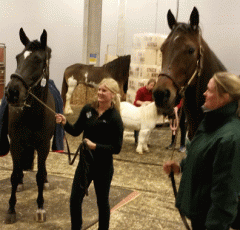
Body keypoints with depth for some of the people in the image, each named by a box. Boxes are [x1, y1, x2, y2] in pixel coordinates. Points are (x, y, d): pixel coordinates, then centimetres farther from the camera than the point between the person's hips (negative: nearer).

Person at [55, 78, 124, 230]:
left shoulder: (115, 118, -17)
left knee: (102, 202, 13)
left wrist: (95, 146, -26)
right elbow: (76, 131, 6)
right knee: (75, 199, 10)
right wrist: (65, 123, -13)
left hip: (103, 167, -4)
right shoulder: (88, 109, -2)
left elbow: (117, 148, -17)